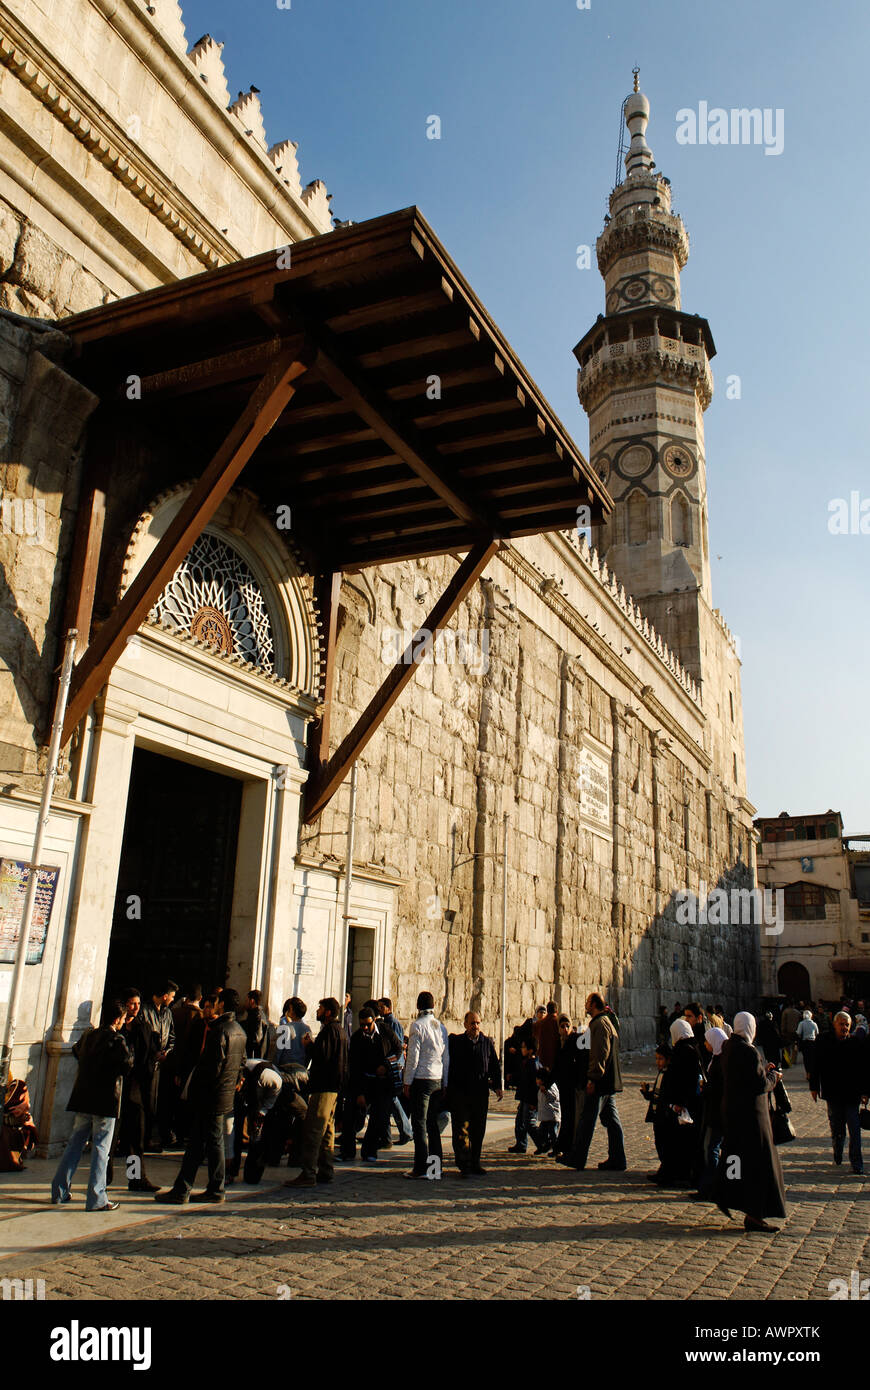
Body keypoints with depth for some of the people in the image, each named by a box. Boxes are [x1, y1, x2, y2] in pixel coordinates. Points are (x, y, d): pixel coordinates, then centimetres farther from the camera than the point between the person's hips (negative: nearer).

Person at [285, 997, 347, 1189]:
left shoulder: (329, 1030, -13)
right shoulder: (339, 1029, 18)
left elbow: (321, 1056, -22)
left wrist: (309, 1044, -7)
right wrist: (312, 1045, 15)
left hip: (324, 1086, -11)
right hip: (333, 1086, 11)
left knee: (312, 1129, -11)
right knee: (327, 1129, 14)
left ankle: (308, 1174, -12)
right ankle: (326, 1171, 18)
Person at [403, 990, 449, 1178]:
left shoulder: (417, 1026, -9)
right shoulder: (441, 1027, 9)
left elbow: (413, 1057, -11)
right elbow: (446, 1058, 13)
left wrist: (407, 1083, -5)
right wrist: (445, 1083, 18)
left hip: (421, 1079, -6)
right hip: (438, 1080, 6)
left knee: (419, 1123, -2)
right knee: (433, 1123, 12)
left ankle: (422, 1168, -3)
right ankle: (436, 1166, 15)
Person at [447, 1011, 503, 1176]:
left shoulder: (488, 1042, 8)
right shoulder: (455, 1042, 1)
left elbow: (495, 1066, 13)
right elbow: (448, 1065, 4)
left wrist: (498, 1086, 3)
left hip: (481, 1094, 3)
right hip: (459, 1093, -3)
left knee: (478, 1131, 9)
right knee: (461, 1131, -4)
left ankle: (475, 1164, 20)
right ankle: (465, 1166, -1)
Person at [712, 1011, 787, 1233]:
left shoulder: (728, 1047, 6)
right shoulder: (748, 1051, -22)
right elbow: (761, 1085, -20)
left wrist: (764, 1069, 16)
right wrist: (773, 1075, -1)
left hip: (730, 1109, 9)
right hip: (750, 1112, -9)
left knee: (733, 1154, 21)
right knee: (758, 1161, 0)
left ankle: (723, 1197, 28)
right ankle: (753, 1215, 4)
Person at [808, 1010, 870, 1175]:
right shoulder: (824, 1042, -1)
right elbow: (815, 1066, 5)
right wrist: (814, 1086, 4)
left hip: (852, 1094, -1)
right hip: (832, 1094, 1)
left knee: (854, 1129, -4)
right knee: (836, 1129, 13)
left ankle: (856, 1162, 4)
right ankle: (837, 1156, 31)